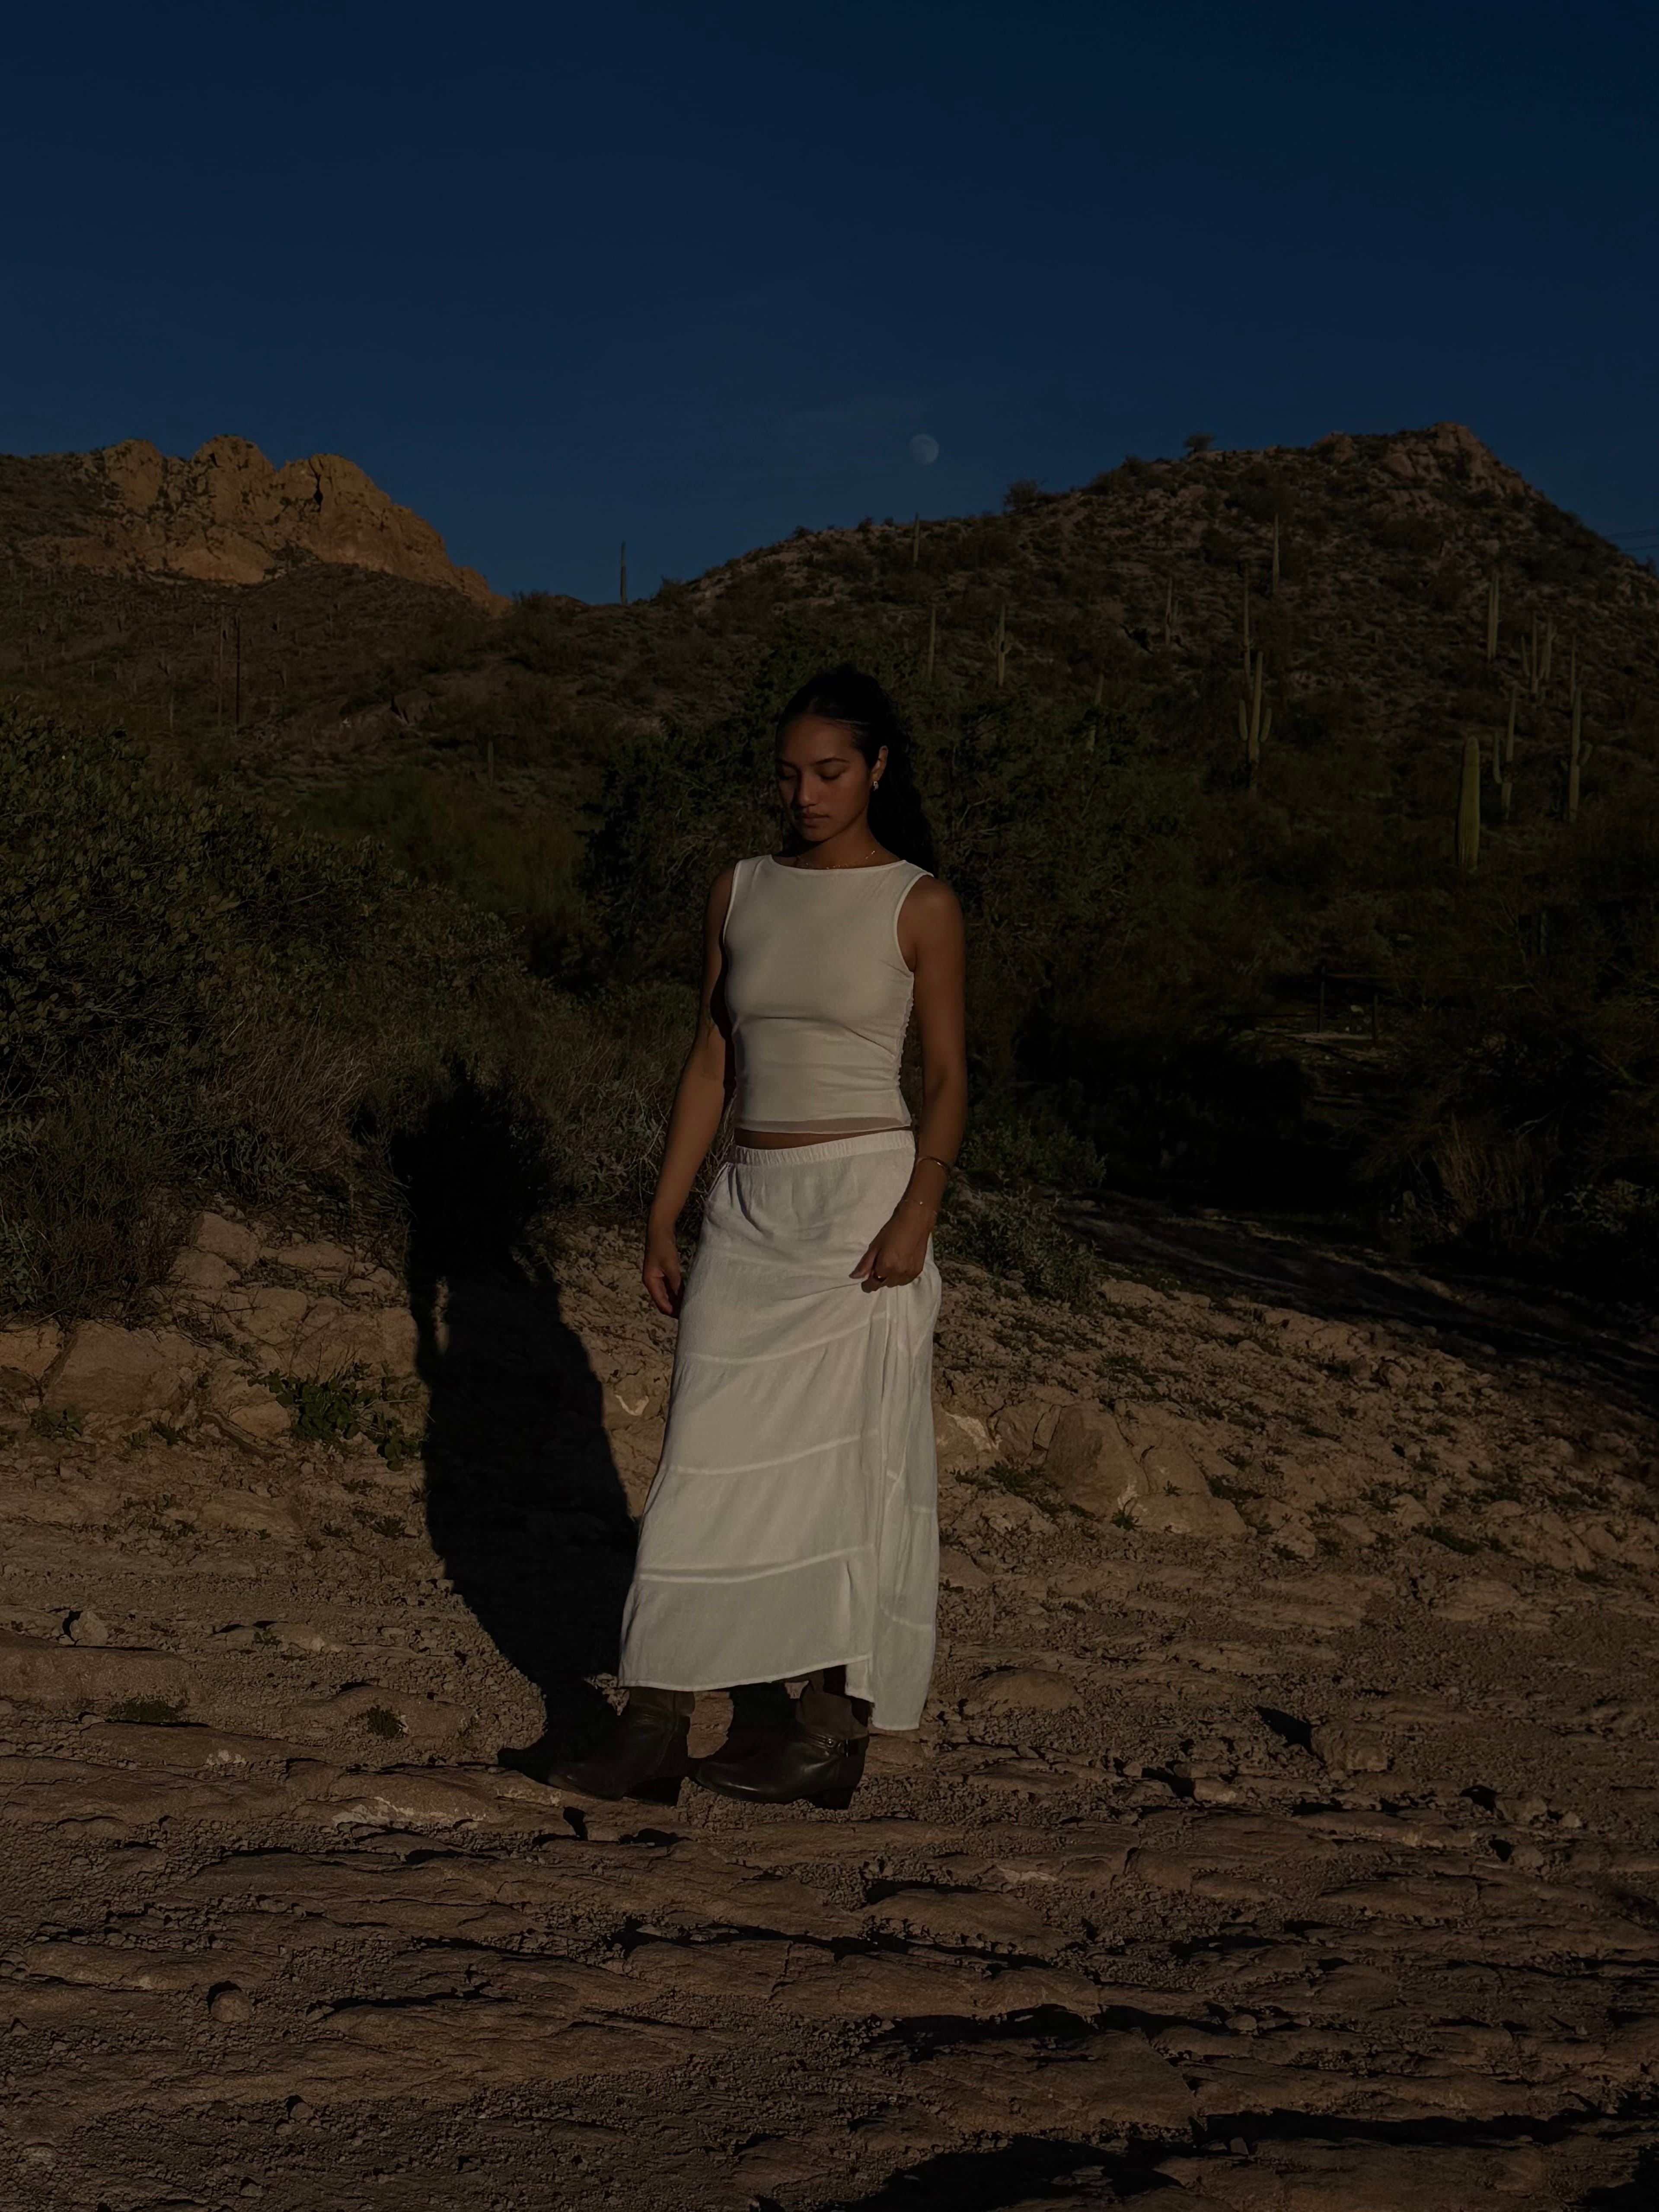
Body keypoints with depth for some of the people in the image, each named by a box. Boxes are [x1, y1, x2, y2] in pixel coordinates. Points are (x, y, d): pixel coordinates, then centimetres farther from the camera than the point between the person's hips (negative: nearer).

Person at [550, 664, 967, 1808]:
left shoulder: (920, 905, -1)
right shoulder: (741, 893, 11)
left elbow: (949, 1077, -2)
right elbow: (712, 1064, 13)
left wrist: (918, 1211, -16)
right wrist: (664, 1217, 8)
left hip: (862, 1197, -4)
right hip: (751, 1208, 4)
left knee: (845, 1452, 0)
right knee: (709, 1456, 0)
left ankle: (837, 1727, 11)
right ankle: (656, 1728, 3)